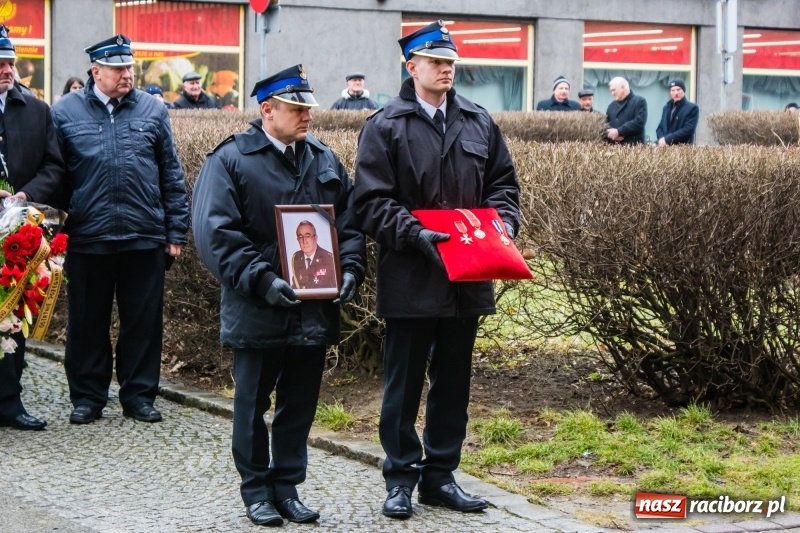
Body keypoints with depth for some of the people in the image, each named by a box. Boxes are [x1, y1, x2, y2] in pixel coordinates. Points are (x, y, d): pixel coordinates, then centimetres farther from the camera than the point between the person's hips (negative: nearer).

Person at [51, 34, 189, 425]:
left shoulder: (153, 111, 7)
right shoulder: (66, 112, 4)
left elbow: (172, 177, 8)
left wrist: (176, 231, 4)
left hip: (145, 238, 1)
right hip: (87, 241, -1)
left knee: (143, 322, 6)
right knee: (87, 322, 7)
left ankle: (139, 396, 17)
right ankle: (87, 397, 19)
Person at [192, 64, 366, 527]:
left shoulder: (325, 161, 11)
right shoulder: (231, 160, -6)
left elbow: (350, 224, 13)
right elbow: (216, 233, -13)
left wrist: (351, 270, -5)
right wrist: (262, 281, -21)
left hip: (315, 311, 5)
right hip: (258, 312, -4)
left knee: (301, 405, 11)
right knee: (253, 404, 7)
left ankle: (288, 486, 22)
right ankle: (257, 490, 19)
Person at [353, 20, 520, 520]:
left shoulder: (479, 122, 10)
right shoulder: (386, 127, -5)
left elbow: (503, 182, 16)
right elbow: (372, 201, -9)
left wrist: (504, 222, -3)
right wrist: (415, 235, -21)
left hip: (467, 278, 5)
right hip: (410, 280, -4)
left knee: (454, 382, 12)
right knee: (404, 383, 5)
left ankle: (440, 474, 23)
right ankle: (401, 478, 15)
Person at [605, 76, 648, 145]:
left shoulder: (639, 102, 0)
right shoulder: (612, 105, 21)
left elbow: (639, 122, -14)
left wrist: (618, 132, -18)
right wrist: (610, 133, -8)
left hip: (633, 146, -6)